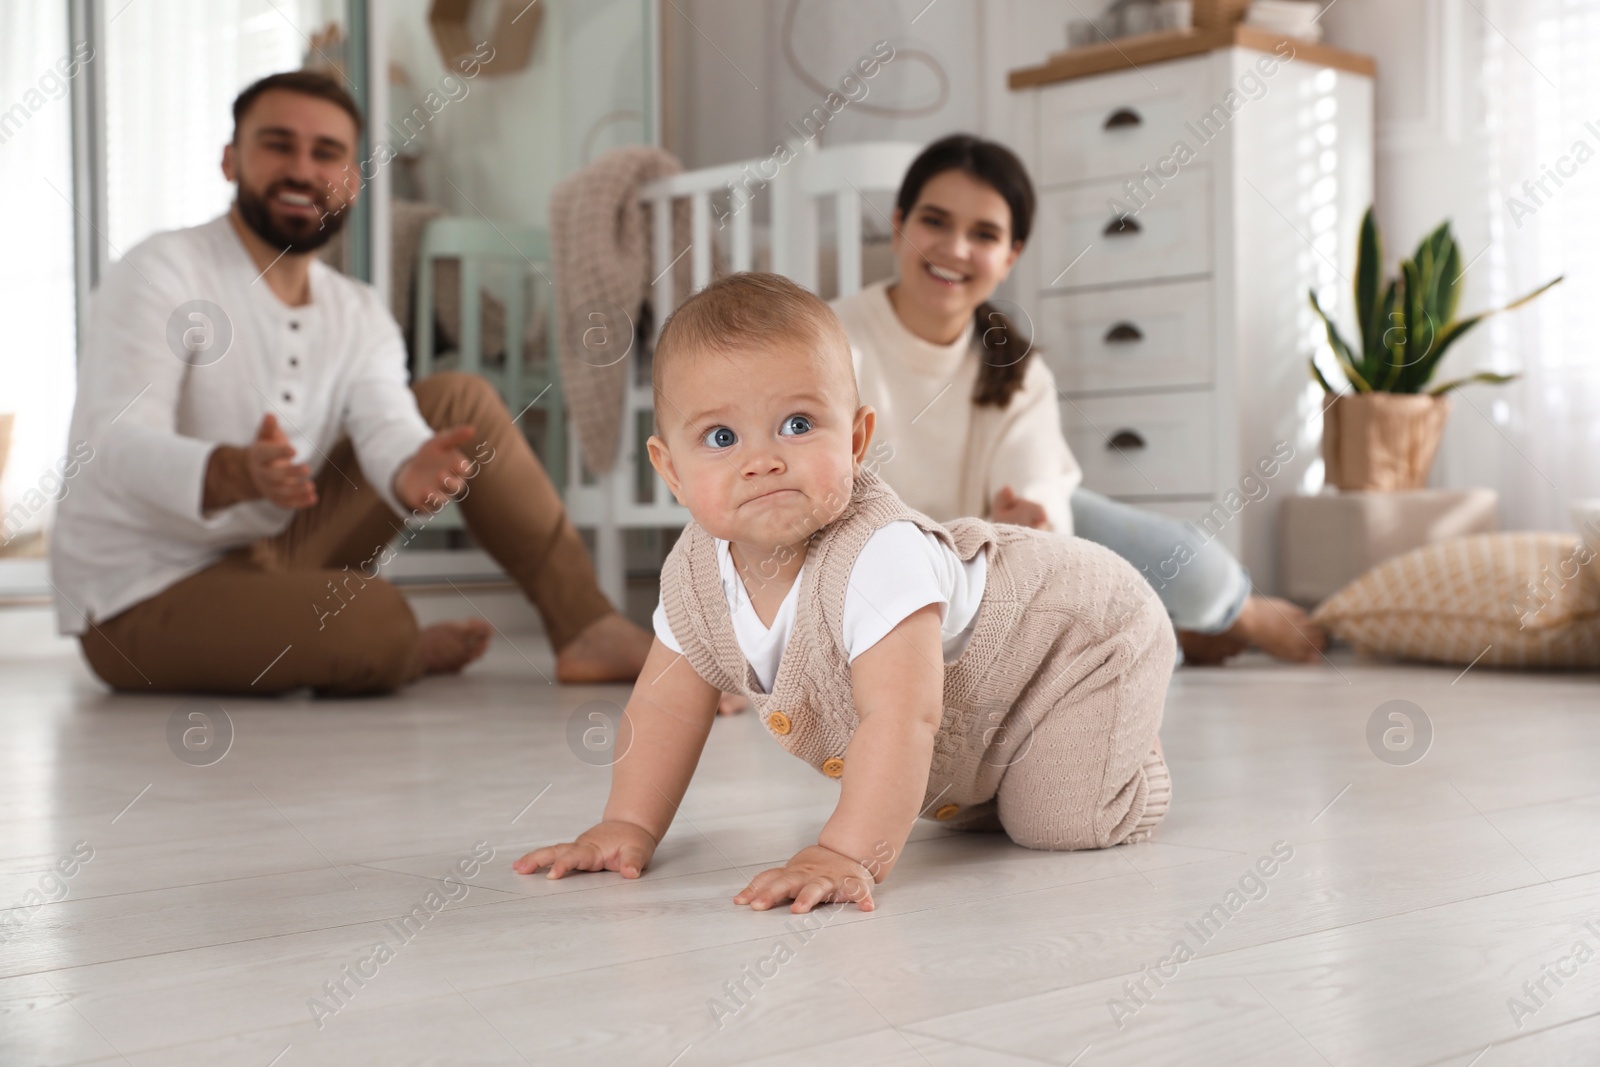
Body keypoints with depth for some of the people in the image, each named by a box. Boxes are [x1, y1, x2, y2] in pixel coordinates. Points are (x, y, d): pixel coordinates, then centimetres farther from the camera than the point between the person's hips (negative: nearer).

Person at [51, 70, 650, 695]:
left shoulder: (358, 316, 4)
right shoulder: (160, 274, -16)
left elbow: (387, 426, -15)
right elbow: (117, 445, -29)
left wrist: (411, 472, -40)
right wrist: (238, 474, -50)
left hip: (271, 558, 7)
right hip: (141, 597, -7)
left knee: (459, 399, 0)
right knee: (374, 620, -34)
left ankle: (586, 629, -4)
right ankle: (405, 654, 1)